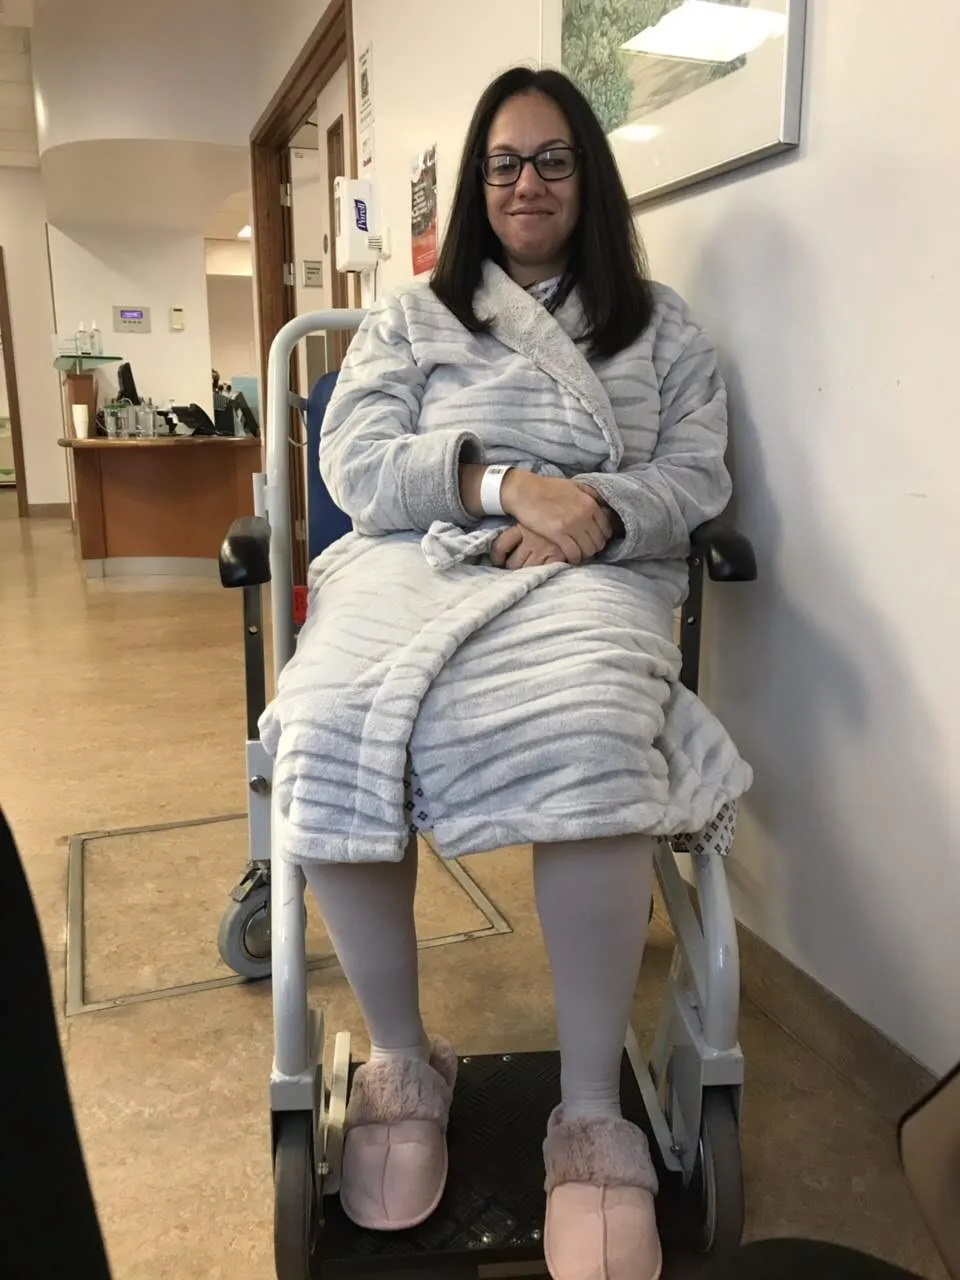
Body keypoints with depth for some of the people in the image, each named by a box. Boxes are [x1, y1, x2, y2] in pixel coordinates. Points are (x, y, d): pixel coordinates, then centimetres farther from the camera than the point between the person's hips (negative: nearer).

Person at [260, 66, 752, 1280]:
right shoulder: (408, 317, 20)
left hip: (591, 575, 0)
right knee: (333, 726, -33)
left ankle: (592, 1113, -21)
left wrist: (596, 512, -13)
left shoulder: (660, 325, 21)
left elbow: (698, 476, 10)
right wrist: (506, 481, -11)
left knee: (585, 733, -38)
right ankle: (402, 1058, -10)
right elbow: (356, 470, 5)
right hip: (414, 559, 1)